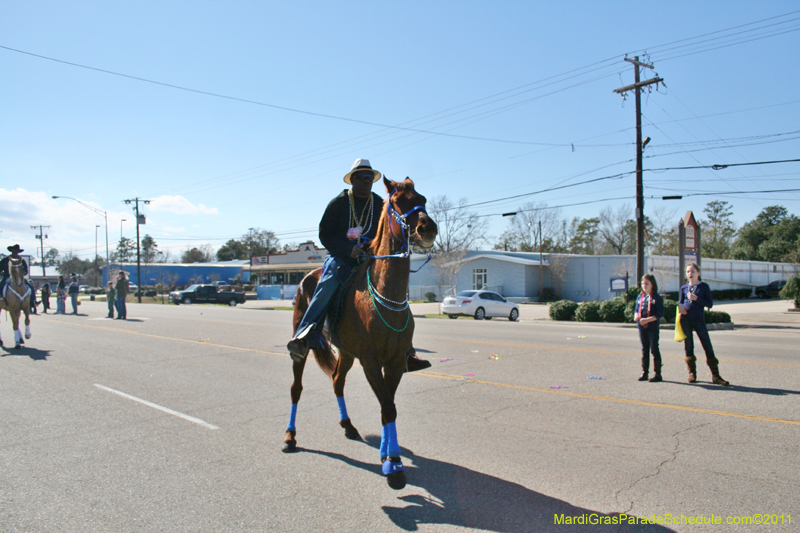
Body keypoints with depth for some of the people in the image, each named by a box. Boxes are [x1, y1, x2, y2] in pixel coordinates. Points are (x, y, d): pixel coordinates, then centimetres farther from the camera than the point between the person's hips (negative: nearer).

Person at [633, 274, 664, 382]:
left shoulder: (657, 298, -7)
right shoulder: (640, 297, 11)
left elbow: (660, 313, -13)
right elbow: (636, 309, 16)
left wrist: (647, 319, -21)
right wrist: (636, 316, -7)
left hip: (653, 328, -6)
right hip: (641, 328, 6)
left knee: (654, 350, 0)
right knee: (644, 350, 12)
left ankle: (657, 373, 7)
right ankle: (644, 372, 20)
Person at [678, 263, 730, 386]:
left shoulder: (704, 286, 2)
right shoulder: (684, 288, 10)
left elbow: (710, 304, -3)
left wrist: (696, 299, -15)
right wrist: (680, 306, -8)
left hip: (699, 320, -2)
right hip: (686, 319, 2)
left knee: (708, 347, -4)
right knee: (688, 346, 6)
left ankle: (715, 375, 0)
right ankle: (692, 373, 17)